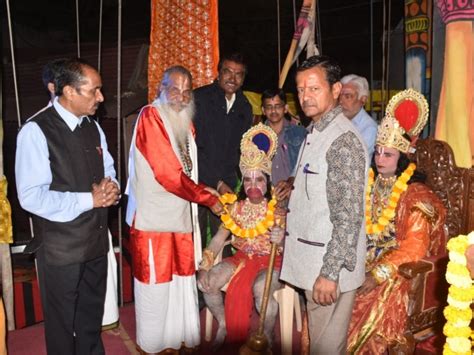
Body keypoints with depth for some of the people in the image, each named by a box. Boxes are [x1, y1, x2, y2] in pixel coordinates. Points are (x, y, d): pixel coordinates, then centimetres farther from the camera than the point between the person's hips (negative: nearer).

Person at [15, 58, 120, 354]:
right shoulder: (36, 131, -17)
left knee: (92, 318, 24)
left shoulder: (93, 127, 6)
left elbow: (109, 172, 14)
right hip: (61, 248, -6)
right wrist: (89, 200, -22)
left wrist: (111, 189, -9)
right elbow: (31, 197, -22)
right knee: (62, 325, 15)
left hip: (97, 241, 6)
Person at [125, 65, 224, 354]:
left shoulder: (185, 122, 13)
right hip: (154, 219, -7)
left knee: (183, 283, 14)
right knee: (156, 285, 5)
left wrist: (200, 190, 3)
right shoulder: (151, 117, -12)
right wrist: (208, 197, -11)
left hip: (181, 216, 7)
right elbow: (168, 173, -19)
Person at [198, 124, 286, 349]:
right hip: (242, 258, 4)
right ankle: (224, 325, 10)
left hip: (272, 261, -4)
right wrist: (204, 268, -12)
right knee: (207, 283, -19)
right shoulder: (236, 207, 2)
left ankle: (268, 336, -6)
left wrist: (282, 240, -36)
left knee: (259, 288, -36)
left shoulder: (278, 210, -8)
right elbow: (218, 240, 1)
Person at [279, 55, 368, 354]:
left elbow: (350, 215, -21)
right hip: (312, 260, 9)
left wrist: (329, 272, -21)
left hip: (330, 264, -9)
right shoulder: (315, 132, 13)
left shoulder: (344, 139, -17)